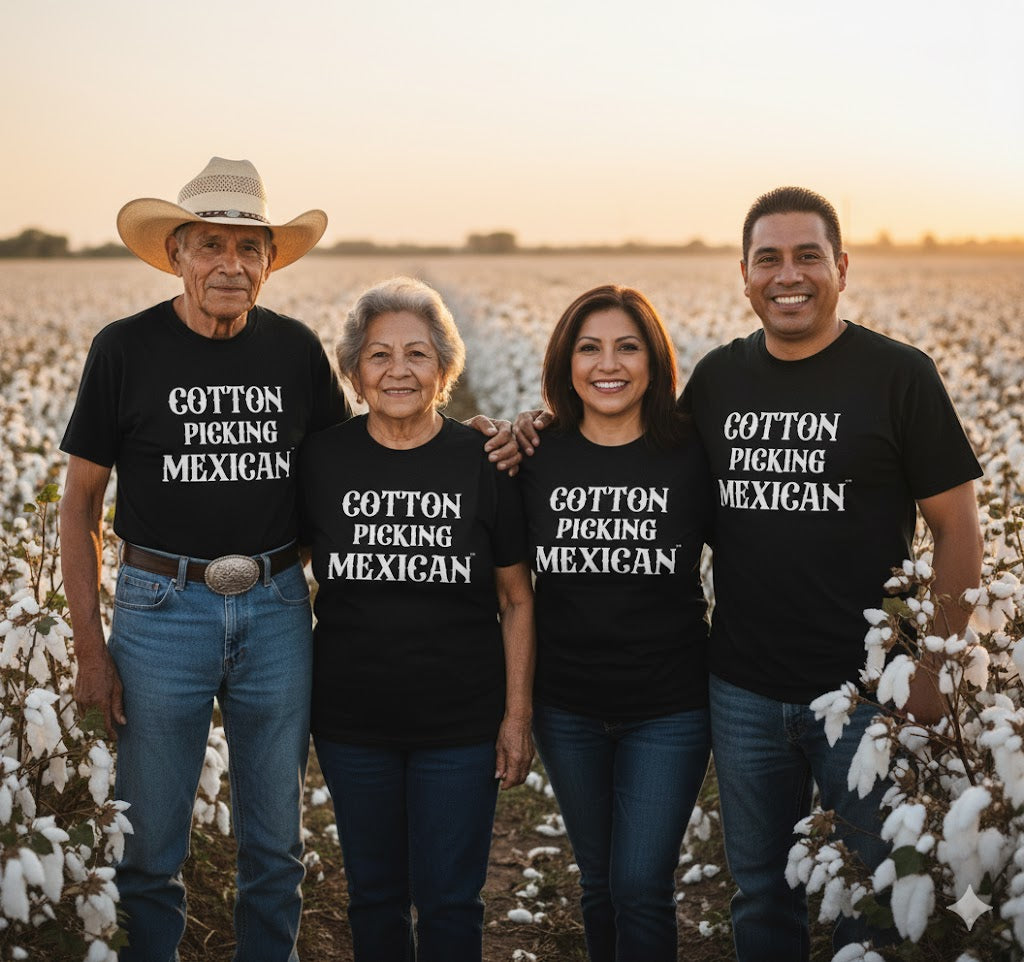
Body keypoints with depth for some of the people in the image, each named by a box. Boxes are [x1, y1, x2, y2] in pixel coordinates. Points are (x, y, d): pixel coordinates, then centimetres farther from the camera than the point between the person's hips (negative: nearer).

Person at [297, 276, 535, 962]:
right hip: (350, 718, 2)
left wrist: (518, 714, -3)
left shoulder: (484, 463, -7)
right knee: (374, 893, 16)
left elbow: (517, 599, -1)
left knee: (450, 902, 8)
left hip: (461, 724, -1)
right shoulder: (322, 459, -3)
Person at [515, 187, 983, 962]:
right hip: (744, 689, 4)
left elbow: (958, 529, -4)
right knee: (760, 889, 18)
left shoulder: (898, 375, -7)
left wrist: (939, 666, -9)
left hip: (863, 689, -3)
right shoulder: (718, 378, 5)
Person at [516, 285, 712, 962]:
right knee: (599, 882, 16)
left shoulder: (693, 455, -7)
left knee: (642, 889, -3)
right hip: (567, 708, 2)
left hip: (668, 708, -2)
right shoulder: (535, 459, -2)